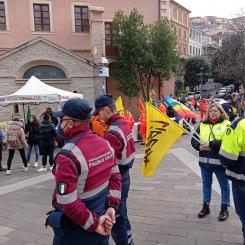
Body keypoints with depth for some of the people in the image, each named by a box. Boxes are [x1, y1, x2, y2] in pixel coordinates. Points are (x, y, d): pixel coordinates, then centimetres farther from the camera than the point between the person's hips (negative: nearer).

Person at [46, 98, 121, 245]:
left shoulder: (68, 155, -26)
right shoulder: (105, 144, -3)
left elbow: (68, 202, -28)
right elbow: (115, 177, 2)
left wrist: (94, 224, -18)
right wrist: (111, 206, -1)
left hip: (75, 228, -6)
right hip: (101, 217, 7)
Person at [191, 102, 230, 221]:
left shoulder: (226, 125, -5)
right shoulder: (202, 125, 8)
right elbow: (194, 140, 4)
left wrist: (211, 144, -25)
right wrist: (200, 146, -16)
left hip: (220, 161, -4)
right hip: (205, 161, 4)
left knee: (224, 185, 11)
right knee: (206, 184, 16)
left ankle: (224, 208, 28)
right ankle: (206, 206, 32)